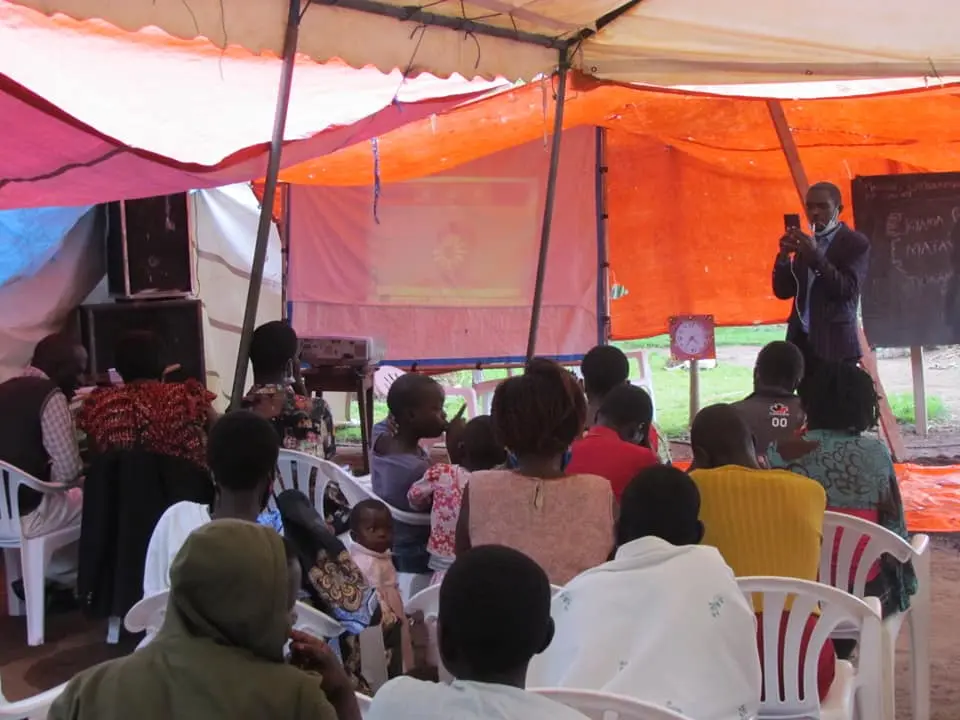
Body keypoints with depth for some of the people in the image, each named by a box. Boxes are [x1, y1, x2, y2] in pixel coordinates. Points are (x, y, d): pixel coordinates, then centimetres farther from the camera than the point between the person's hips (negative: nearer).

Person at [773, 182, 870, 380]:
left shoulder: (856, 242, -1)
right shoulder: (806, 242, 16)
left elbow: (848, 290, -14)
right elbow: (783, 291, 13)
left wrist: (816, 256, -23)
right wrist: (784, 255, -4)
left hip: (834, 345, -5)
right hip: (801, 342, 5)